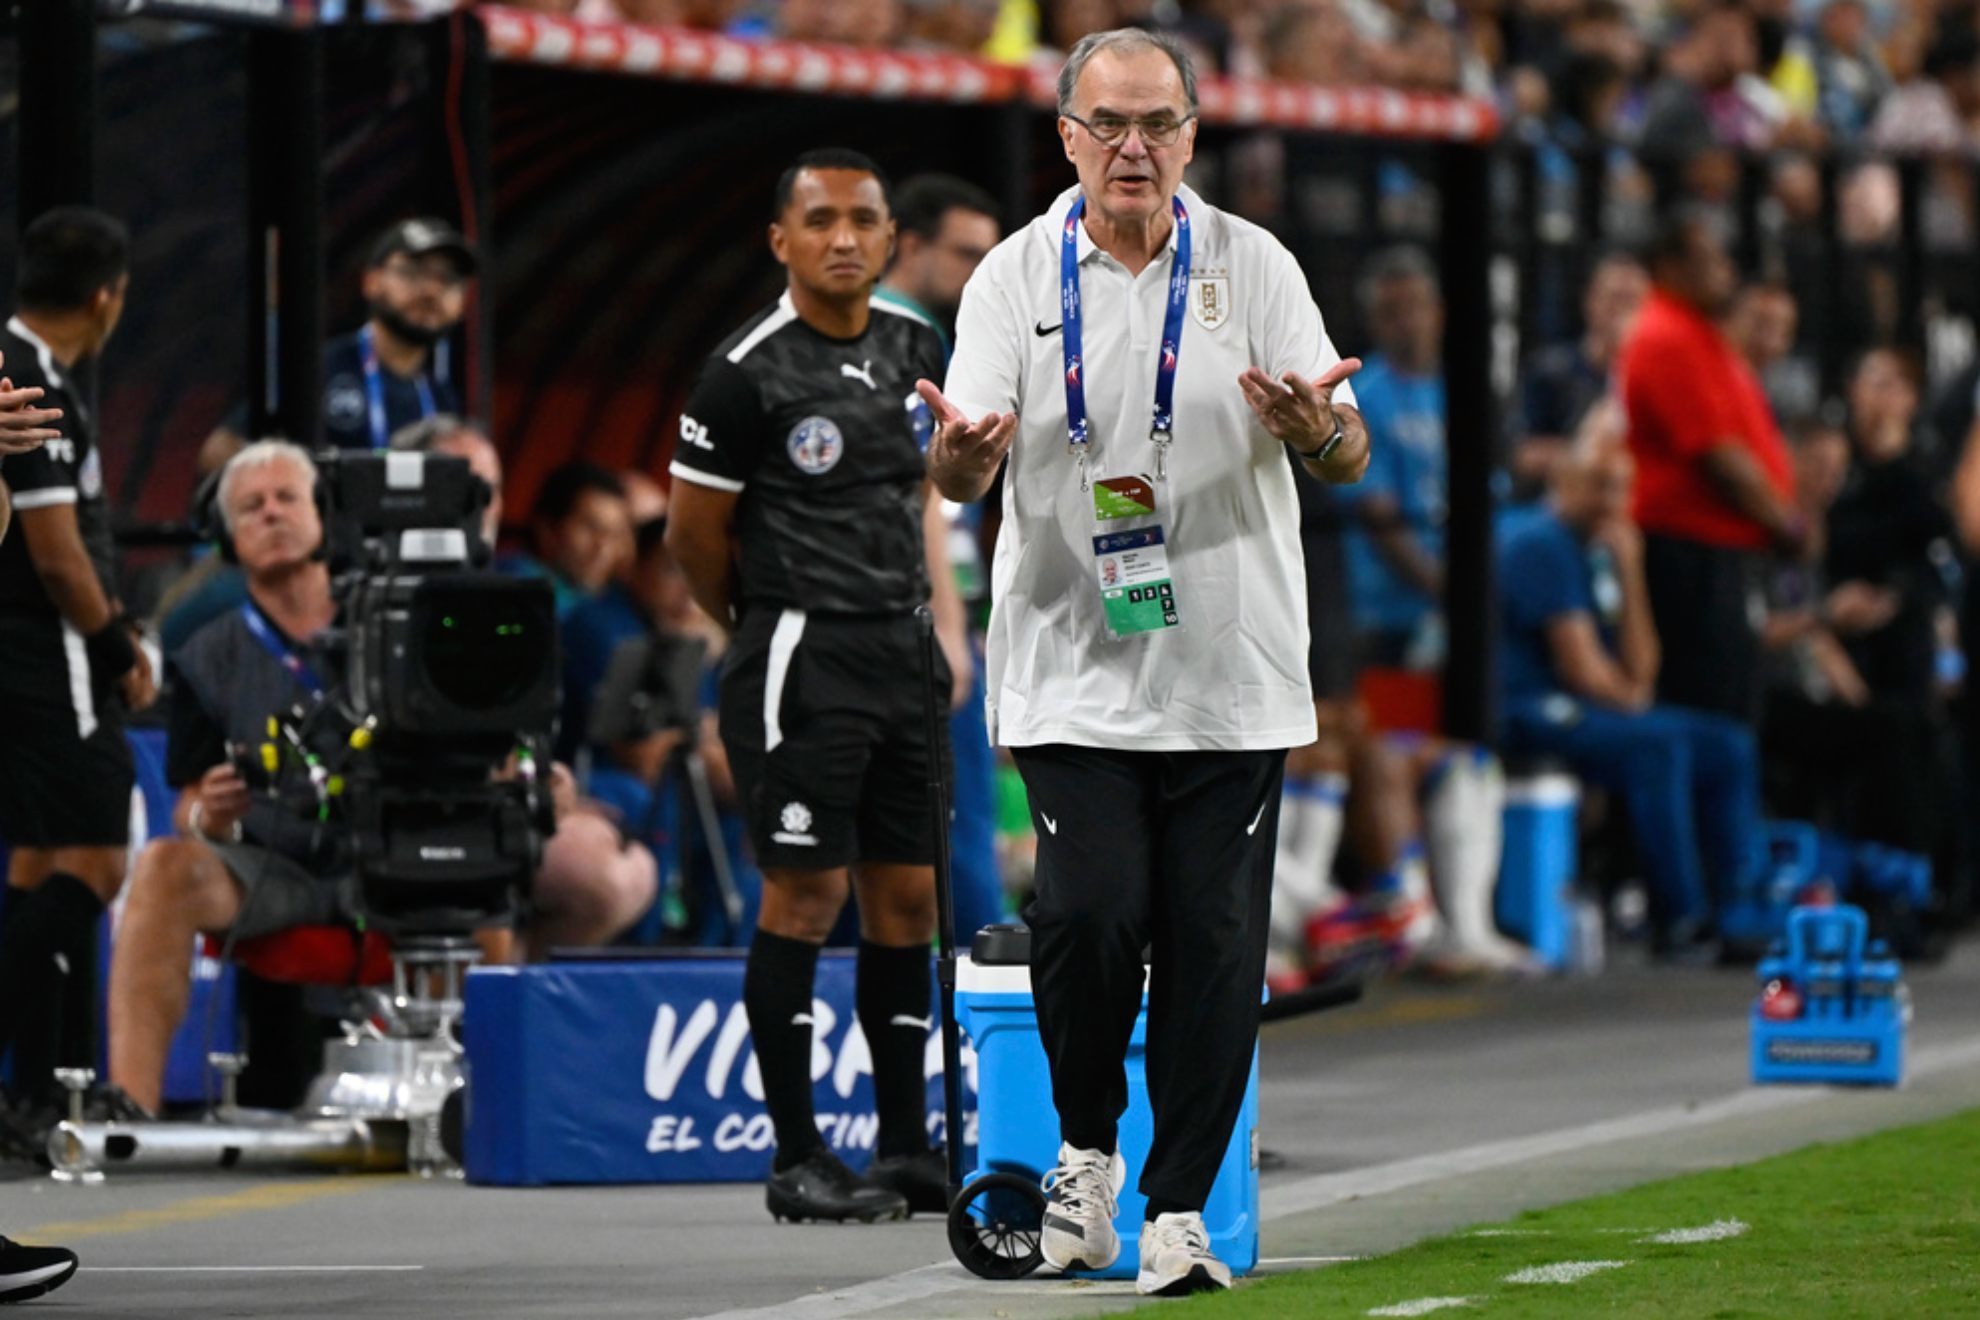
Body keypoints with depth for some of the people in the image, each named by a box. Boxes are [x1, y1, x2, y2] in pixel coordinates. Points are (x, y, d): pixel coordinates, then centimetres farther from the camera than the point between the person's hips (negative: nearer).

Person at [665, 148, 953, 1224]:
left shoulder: (914, 346, 9)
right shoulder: (748, 371, -11)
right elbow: (693, 534, -4)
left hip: (899, 652, 7)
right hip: (798, 659, -6)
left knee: (907, 894, 7)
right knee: (806, 892, -6)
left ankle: (907, 1147, 14)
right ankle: (796, 1157, -2)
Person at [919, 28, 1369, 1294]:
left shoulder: (1255, 266, 3)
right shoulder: (1016, 276, 3)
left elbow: (1349, 452, 0)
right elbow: (960, 470, -1)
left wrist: (1314, 427, -24)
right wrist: (962, 455, -26)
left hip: (1233, 677, 1)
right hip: (1073, 668, -1)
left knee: (1214, 942, -1)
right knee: (1091, 913, -15)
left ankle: (1181, 1210, 9)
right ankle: (1087, 1146, 10)